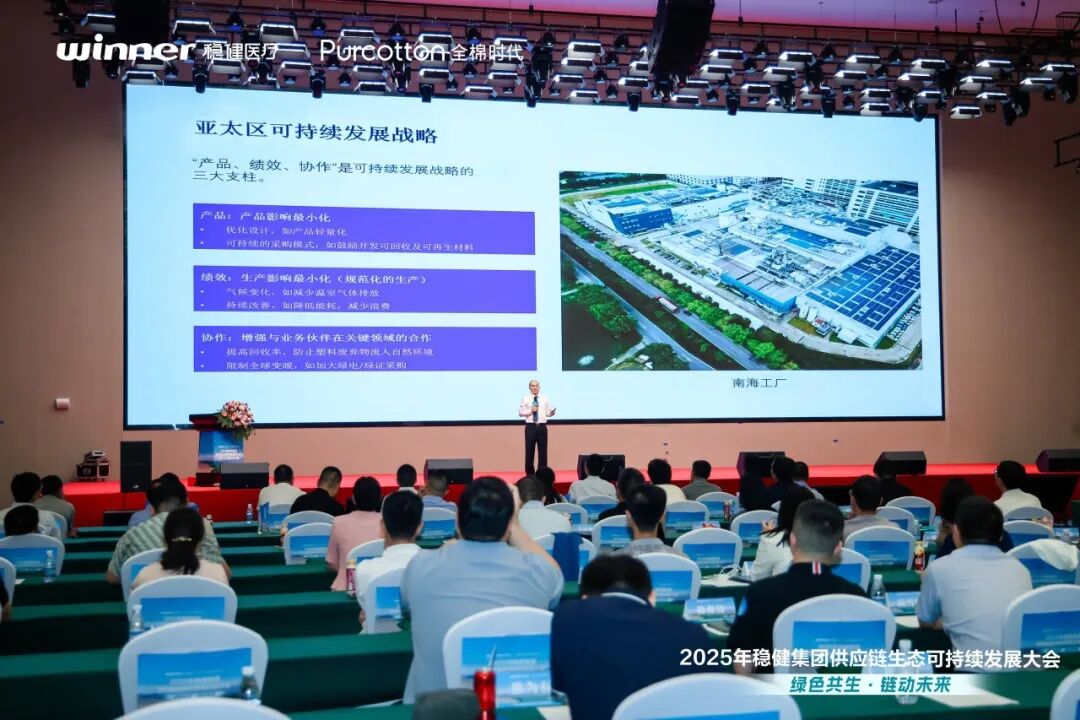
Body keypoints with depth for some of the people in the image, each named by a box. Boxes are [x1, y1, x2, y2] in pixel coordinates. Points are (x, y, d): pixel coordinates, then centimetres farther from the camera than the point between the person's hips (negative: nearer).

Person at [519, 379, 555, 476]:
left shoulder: (544, 399, 10)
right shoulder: (525, 399, 3)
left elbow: (548, 413, 7)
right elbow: (520, 413, -1)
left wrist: (552, 413, -15)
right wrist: (530, 411, -15)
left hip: (542, 427, 2)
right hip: (530, 427, -2)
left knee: (543, 451, 3)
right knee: (529, 451, 3)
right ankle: (530, 475, 14)